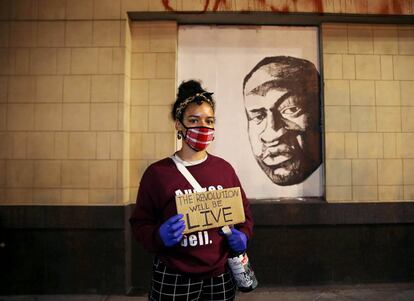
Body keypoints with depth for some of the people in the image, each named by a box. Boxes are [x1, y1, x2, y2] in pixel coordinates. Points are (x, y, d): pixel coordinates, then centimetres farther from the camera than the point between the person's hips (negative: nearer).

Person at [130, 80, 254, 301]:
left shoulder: (224, 169, 0)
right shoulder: (157, 172, -10)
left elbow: (243, 211, 10)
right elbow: (141, 223, -6)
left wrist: (243, 235, -8)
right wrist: (159, 236, -25)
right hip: (173, 280, -3)